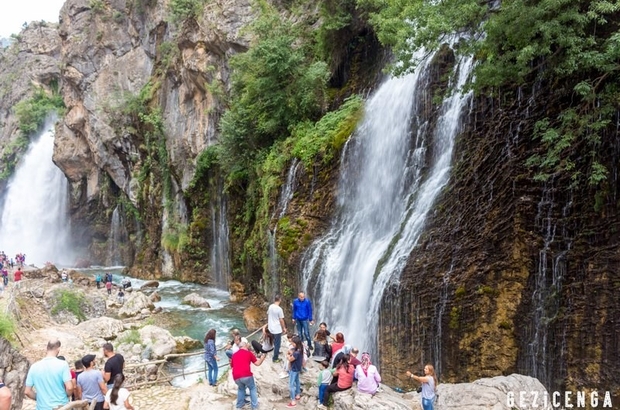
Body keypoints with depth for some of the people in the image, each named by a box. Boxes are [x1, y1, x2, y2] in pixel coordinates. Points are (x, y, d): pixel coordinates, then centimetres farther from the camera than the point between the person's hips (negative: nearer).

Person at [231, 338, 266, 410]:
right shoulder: (248, 353, 12)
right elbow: (257, 363, 14)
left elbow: (232, 366, 32)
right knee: (253, 389, 19)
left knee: (241, 388, 31)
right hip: (246, 375, -4)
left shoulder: (234, 355, 21)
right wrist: (262, 358, 32)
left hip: (236, 377, 4)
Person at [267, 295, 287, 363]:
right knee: (277, 343, 4)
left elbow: (268, 315, 12)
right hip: (277, 329, -7)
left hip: (271, 327, 7)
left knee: (275, 342, 28)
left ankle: (277, 352, 46)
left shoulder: (270, 306, -2)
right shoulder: (279, 309, -21)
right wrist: (284, 328, -2)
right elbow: (281, 320, -15)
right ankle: (275, 358, 10)